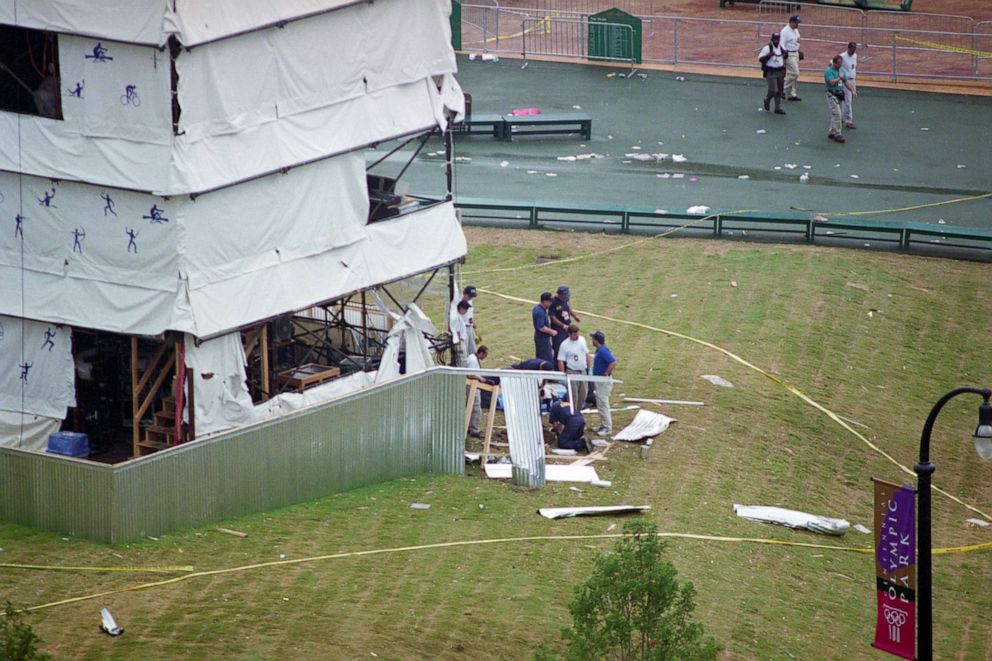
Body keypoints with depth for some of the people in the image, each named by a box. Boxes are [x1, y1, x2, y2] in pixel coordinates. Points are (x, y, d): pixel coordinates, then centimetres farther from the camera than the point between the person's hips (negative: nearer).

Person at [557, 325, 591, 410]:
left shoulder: (582, 340, 4)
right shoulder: (564, 345, -12)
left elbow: (587, 355, 14)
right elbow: (561, 362, -12)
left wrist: (589, 368, 12)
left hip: (583, 371, 6)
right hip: (572, 372, -6)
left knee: (583, 394, 12)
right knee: (573, 396, -4)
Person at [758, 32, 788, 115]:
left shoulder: (782, 48, 7)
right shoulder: (767, 48, -11)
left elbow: (785, 57, 24)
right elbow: (760, 59, -11)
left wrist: (786, 54, 0)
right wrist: (768, 55, -26)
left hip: (780, 71, 6)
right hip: (770, 72, -6)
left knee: (780, 91, 7)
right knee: (773, 90, -10)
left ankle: (778, 108, 15)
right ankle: (767, 100, 21)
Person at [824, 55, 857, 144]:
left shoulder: (841, 70, 12)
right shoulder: (828, 71, -13)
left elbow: (845, 82, 18)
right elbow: (831, 82, -26)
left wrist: (852, 91, 11)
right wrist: (839, 77, -11)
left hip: (840, 95, 8)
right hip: (832, 95, -8)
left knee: (840, 115, 10)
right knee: (837, 114, -14)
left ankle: (832, 133, 19)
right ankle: (837, 135, -11)